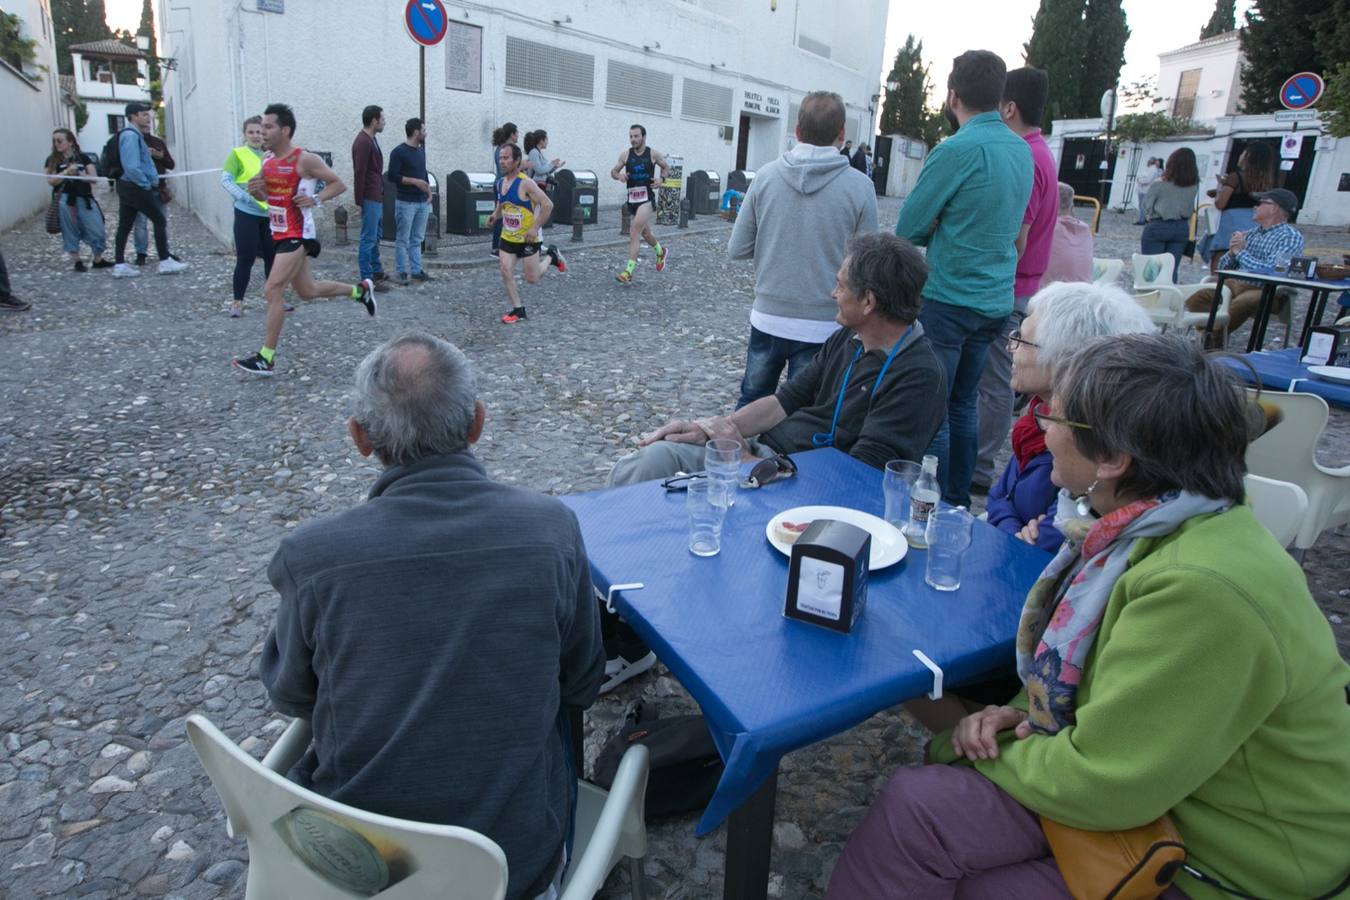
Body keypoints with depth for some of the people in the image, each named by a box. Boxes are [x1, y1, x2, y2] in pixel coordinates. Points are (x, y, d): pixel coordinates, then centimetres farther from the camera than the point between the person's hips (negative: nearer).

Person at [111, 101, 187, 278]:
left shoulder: (134, 134, 16)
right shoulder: (131, 135, -15)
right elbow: (132, 167, -24)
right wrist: (146, 184, -15)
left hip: (128, 187, 10)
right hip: (137, 188, -10)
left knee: (124, 226, 7)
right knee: (160, 221, -1)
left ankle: (120, 266, 9)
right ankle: (165, 262, 2)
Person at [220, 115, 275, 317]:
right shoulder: (238, 154, -3)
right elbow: (225, 180, -9)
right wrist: (245, 197, -21)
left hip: (270, 214, 4)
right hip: (247, 214, -4)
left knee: (273, 257, 10)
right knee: (245, 259, -2)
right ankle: (237, 302, 7)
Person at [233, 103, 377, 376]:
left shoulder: (305, 160, -13)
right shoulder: (267, 161, 9)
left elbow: (339, 184, -7)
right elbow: (266, 197, 20)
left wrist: (315, 199, -21)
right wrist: (255, 189, -3)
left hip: (298, 236, -9)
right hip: (280, 234, 9)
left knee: (273, 291, -12)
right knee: (308, 290, 18)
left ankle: (266, 359, -6)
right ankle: (360, 290, 39)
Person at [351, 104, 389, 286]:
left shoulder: (372, 140, 14)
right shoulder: (363, 142, -16)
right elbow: (359, 174, -19)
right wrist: (359, 202, -20)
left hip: (377, 197, 10)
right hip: (369, 198, -10)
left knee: (376, 236, 17)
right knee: (368, 239, -6)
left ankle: (377, 271, 27)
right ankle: (367, 278, -2)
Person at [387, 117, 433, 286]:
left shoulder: (421, 150, 14)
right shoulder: (399, 152, -9)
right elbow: (392, 176, -12)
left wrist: (429, 190, 10)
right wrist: (414, 181, -18)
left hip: (423, 202, 7)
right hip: (406, 202, -7)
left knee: (417, 239, 10)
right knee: (403, 240, 0)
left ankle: (417, 270, 16)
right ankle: (401, 272, 6)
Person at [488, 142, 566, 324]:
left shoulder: (526, 183, -19)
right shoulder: (500, 183, 3)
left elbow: (547, 205, -21)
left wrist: (536, 228, -25)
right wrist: (496, 215, 1)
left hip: (527, 239, -6)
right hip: (507, 237, 6)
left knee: (532, 279, 4)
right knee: (506, 273, -6)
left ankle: (551, 255, 30)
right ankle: (518, 310, 6)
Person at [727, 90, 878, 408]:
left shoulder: (766, 175, -5)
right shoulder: (859, 187, -11)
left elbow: (737, 249, -1)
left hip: (768, 318, 2)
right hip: (823, 326, -2)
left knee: (750, 407, 19)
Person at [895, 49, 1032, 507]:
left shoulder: (956, 150, -16)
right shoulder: (1022, 150, 10)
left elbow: (907, 229, -12)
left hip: (947, 300, -8)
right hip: (995, 301, 8)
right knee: (963, 406, 17)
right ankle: (958, 501, 26)